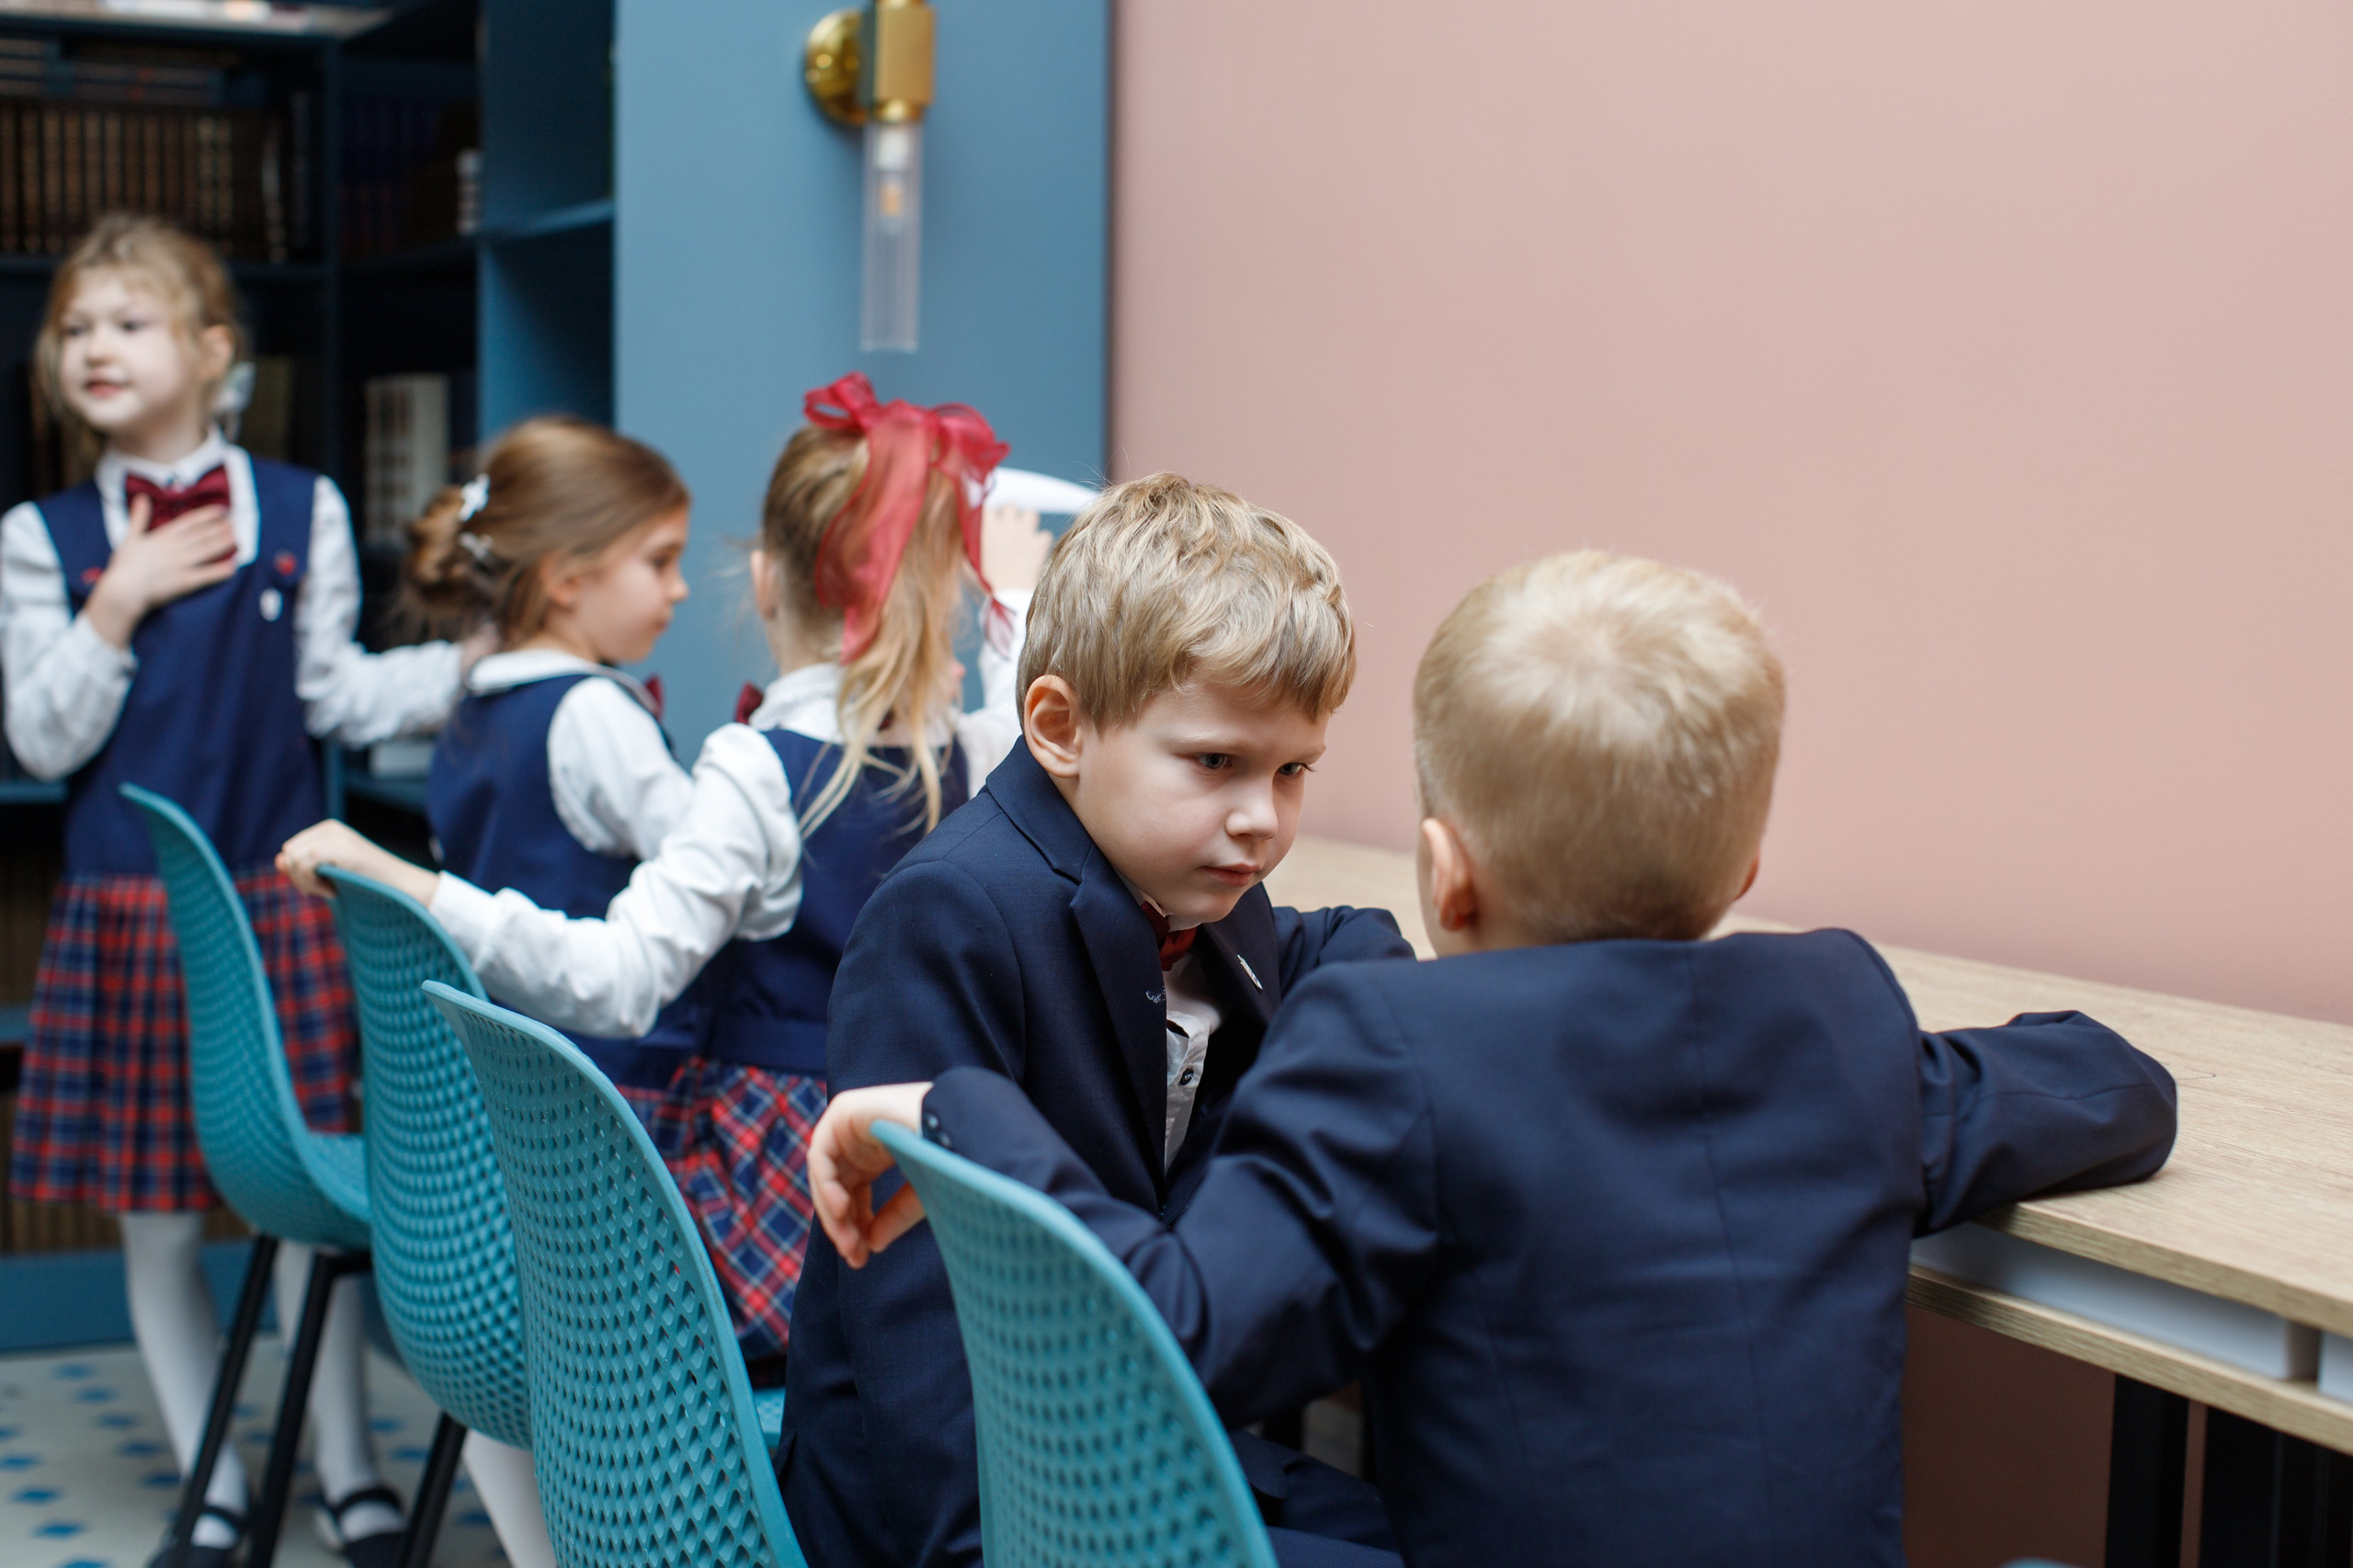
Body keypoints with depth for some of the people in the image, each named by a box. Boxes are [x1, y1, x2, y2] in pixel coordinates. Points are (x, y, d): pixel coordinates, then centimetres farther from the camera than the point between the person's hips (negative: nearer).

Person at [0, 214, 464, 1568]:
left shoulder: (300, 510, 3)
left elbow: (337, 693, 5)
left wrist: (473, 665, -8)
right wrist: (119, 604, -10)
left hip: (282, 898, -1)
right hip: (128, 909, 1)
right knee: (158, 1218, 7)